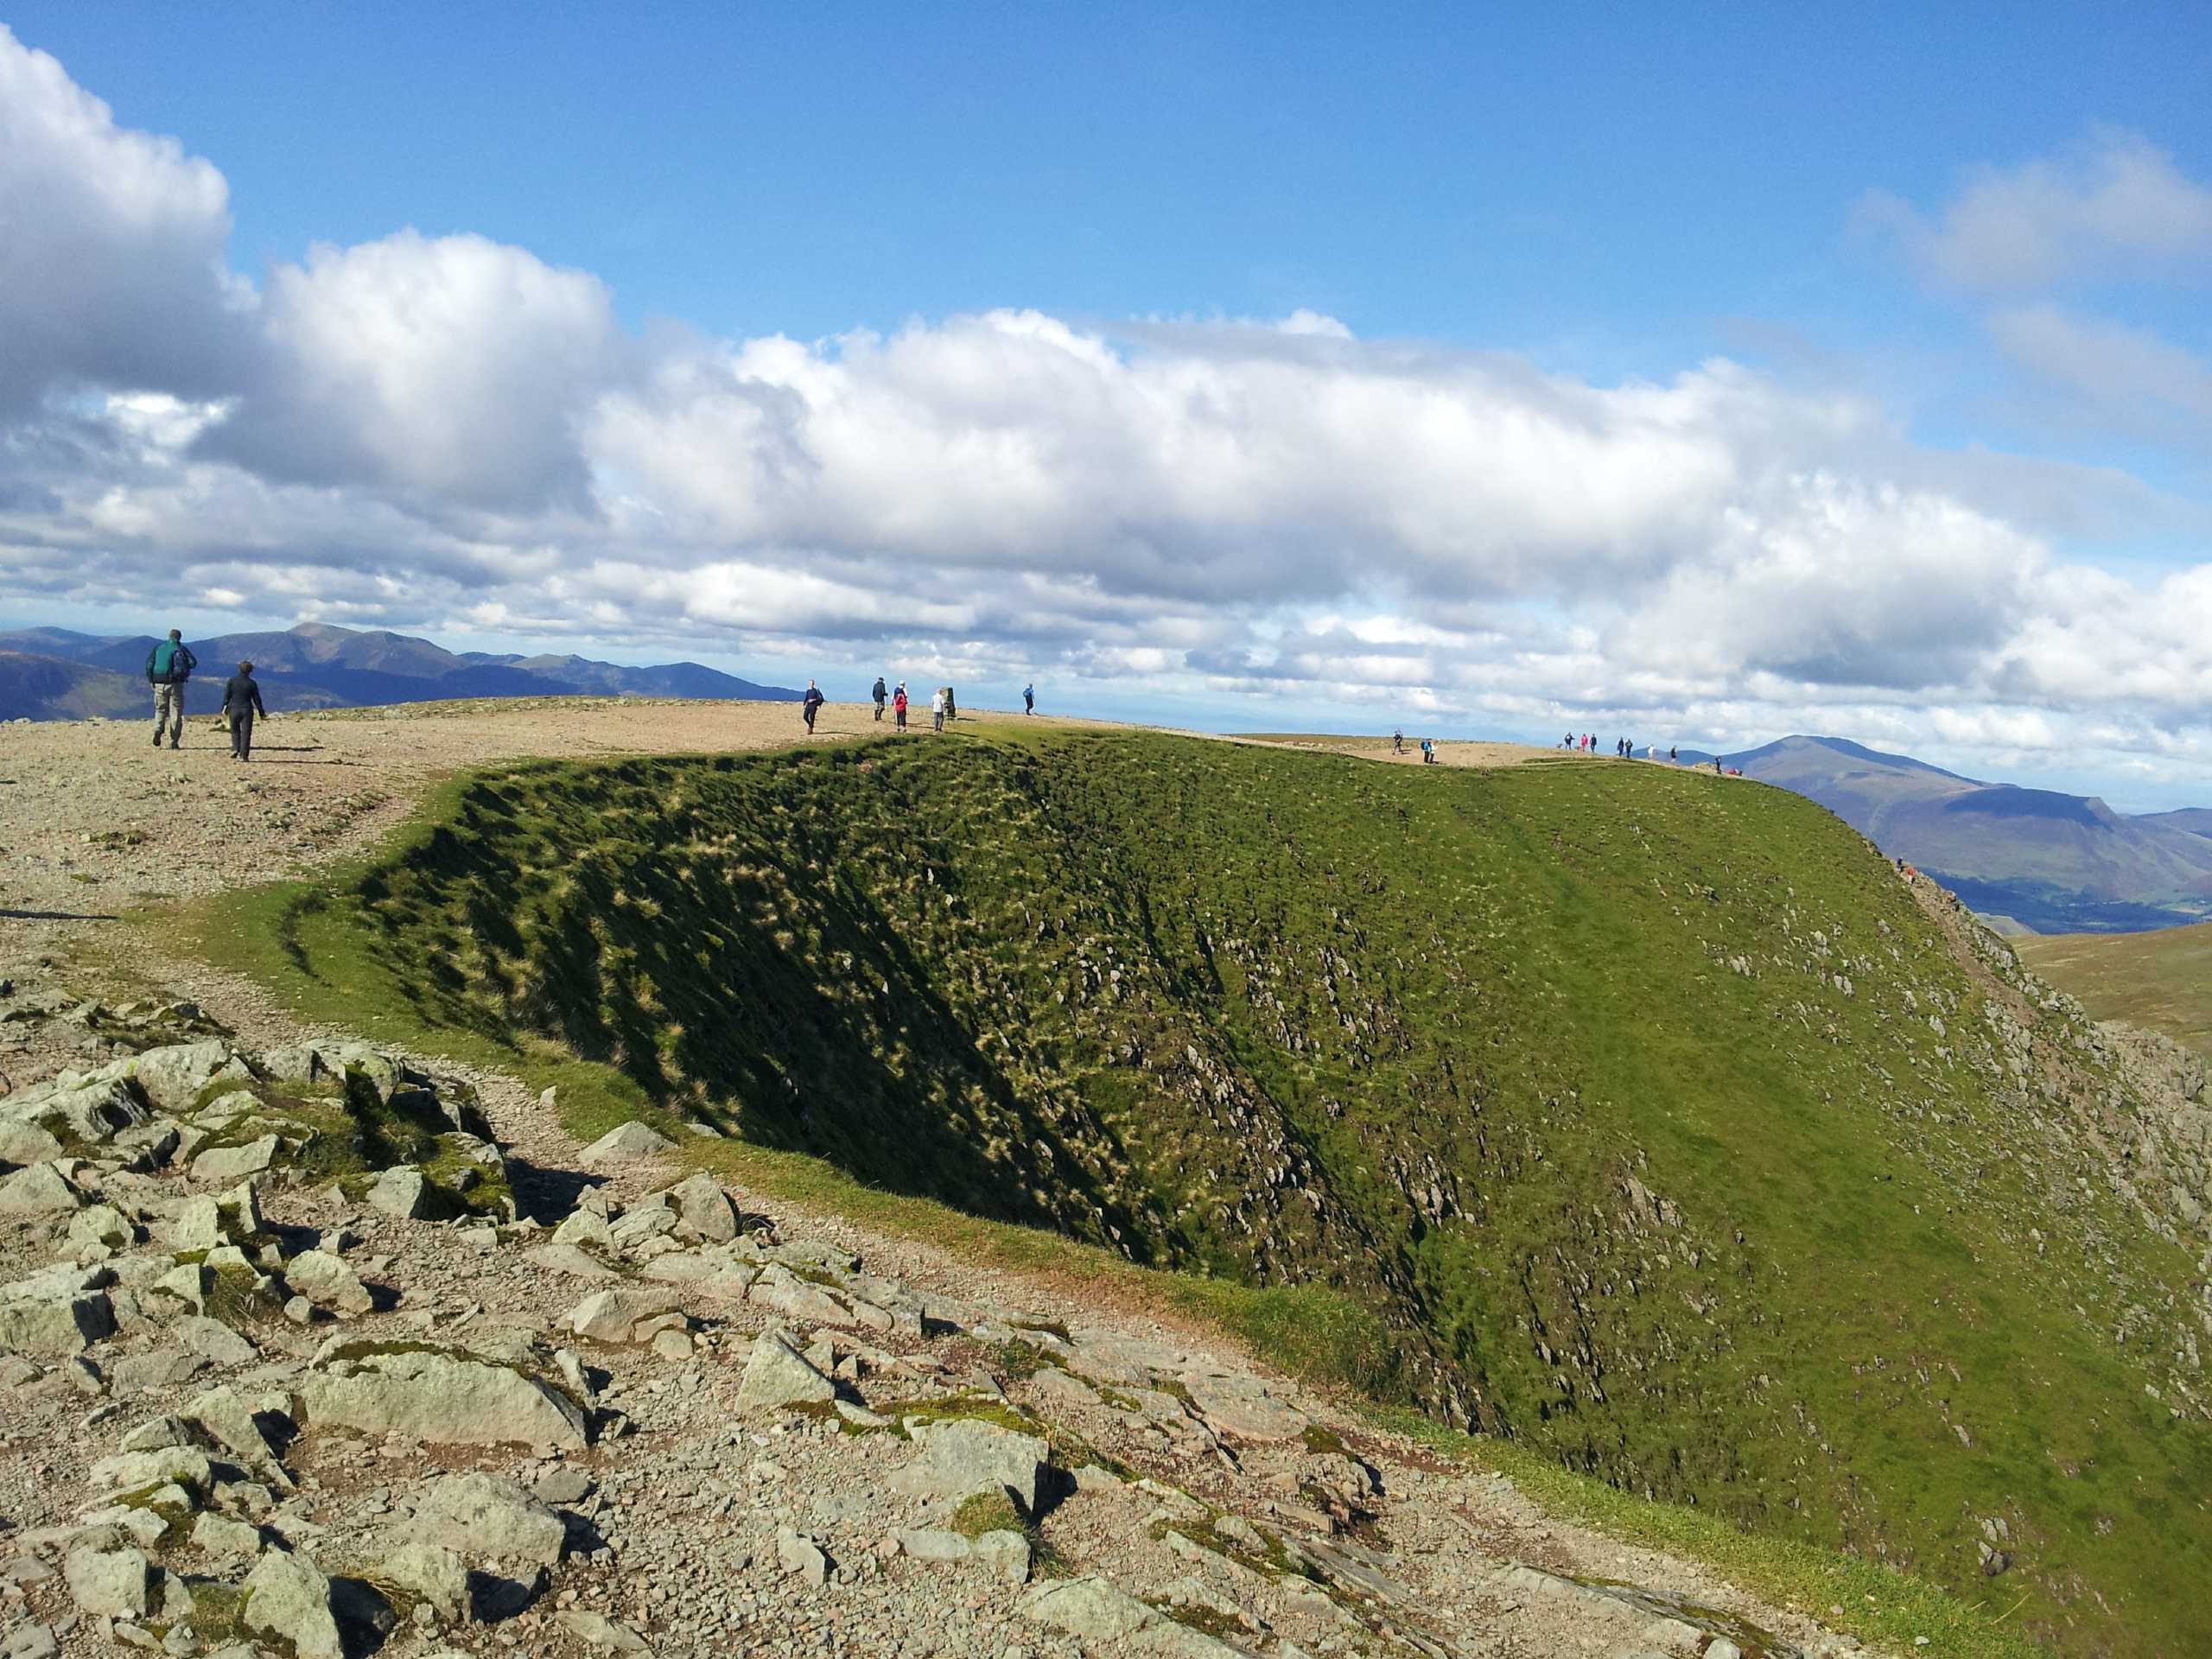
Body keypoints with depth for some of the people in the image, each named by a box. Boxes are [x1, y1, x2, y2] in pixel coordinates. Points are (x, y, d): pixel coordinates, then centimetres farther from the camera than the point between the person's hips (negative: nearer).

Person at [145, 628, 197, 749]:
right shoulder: (181, 648, 1)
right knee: (176, 712, 5)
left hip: (159, 684, 2)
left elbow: (149, 664, 2)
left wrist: (151, 681, 8)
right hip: (175, 684, -2)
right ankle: (173, 742, 1)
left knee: (160, 710, 15)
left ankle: (158, 729, -14)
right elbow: (193, 663, -9)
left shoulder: (158, 647, 8)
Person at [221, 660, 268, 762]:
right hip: (247, 710, -1)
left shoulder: (231, 681, 1)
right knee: (246, 733, 0)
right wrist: (262, 713, 8)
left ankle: (235, 749, -2)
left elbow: (226, 696, 0)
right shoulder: (251, 683, -1)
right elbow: (257, 699, 2)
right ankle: (244, 755, -4)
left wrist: (224, 709, 6)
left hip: (234, 709, 1)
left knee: (235, 731, 18)